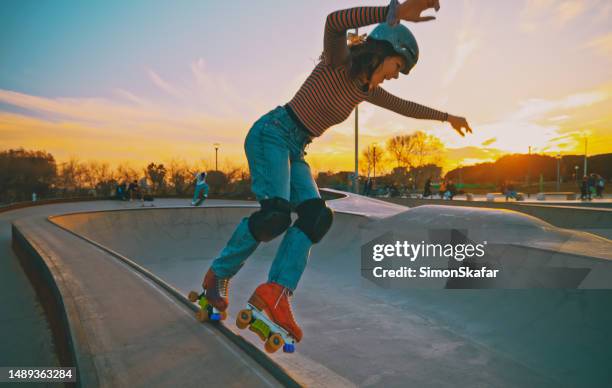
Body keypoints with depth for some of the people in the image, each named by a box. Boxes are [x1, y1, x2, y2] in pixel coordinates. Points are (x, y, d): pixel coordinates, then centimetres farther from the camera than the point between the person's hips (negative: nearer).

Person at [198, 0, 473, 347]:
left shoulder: (367, 89, 14)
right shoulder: (339, 61, -9)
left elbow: (404, 106, 28)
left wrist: (446, 116, 36)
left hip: (295, 151, 8)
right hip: (272, 134, -8)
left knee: (316, 216, -13)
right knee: (276, 212, -25)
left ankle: (276, 291, -23)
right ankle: (219, 274, -4)